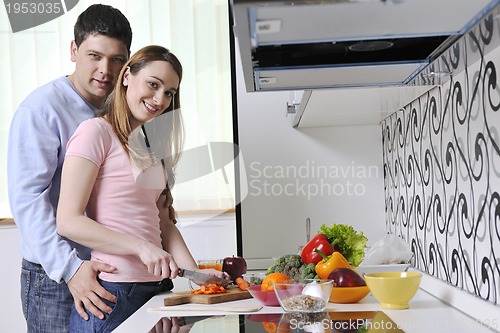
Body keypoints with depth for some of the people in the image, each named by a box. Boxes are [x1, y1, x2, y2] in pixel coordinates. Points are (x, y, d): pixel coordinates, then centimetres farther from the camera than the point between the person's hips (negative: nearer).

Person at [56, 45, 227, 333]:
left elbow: (161, 223, 11)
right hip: (112, 289, -7)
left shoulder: (149, 146, 16)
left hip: (158, 285, 7)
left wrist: (194, 271, -2)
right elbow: (68, 221, -15)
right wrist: (142, 247, -21)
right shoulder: (95, 131, -8)